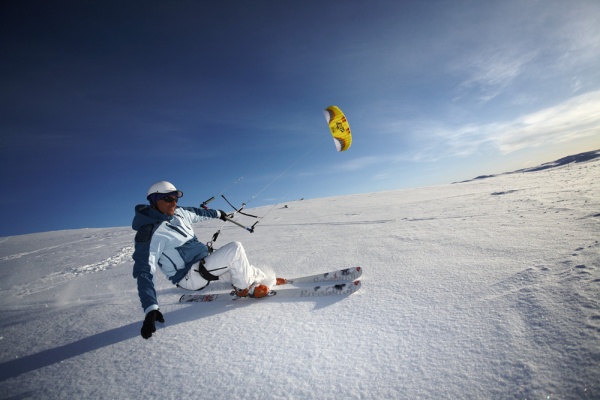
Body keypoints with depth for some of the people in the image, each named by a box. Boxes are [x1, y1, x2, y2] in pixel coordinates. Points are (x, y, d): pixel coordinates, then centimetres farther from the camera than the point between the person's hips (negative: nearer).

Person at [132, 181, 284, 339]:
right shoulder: (150, 233, -21)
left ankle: (266, 279, 31)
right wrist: (150, 309, -35)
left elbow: (196, 213, 23)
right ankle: (246, 289, 0)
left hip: (203, 264, 8)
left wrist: (217, 213, 40)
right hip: (190, 276, -8)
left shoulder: (179, 213, 2)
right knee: (235, 249, -19)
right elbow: (144, 271, -25)